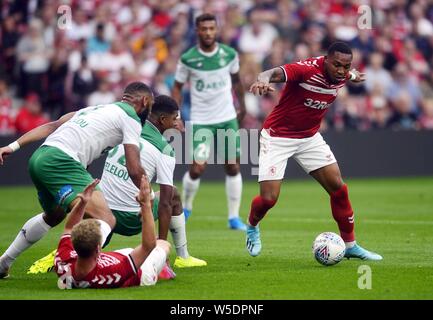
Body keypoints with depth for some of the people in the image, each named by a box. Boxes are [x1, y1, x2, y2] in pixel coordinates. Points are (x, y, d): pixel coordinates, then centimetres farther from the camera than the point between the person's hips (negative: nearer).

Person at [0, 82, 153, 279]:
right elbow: (134, 170, -2)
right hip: (60, 161, -9)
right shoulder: (130, 118, 5)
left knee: (53, 216, 36)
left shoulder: (96, 109, 29)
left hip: (38, 159, 9)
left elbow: (52, 125, 21)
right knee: (106, 220, -18)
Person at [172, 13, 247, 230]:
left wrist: (242, 106, 17)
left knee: (233, 166, -1)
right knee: (197, 169, -9)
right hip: (201, 121, -2)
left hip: (228, 118, 3)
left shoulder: (229, 54, -2)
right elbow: (177, 86, 2)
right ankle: (185, 208, 18)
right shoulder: (188, 59, -9)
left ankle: (234, 217, 9)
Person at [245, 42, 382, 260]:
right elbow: (275, 73, -48)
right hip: (278, 136, -6)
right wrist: (263, 80, -68)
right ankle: (252, 227, 25)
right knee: (269, 198, -10)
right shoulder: (308, 70, -29)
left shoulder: (342, 76, -7)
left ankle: (350, 245, 16)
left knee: (338, 188, 0)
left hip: (310, 137, 6)